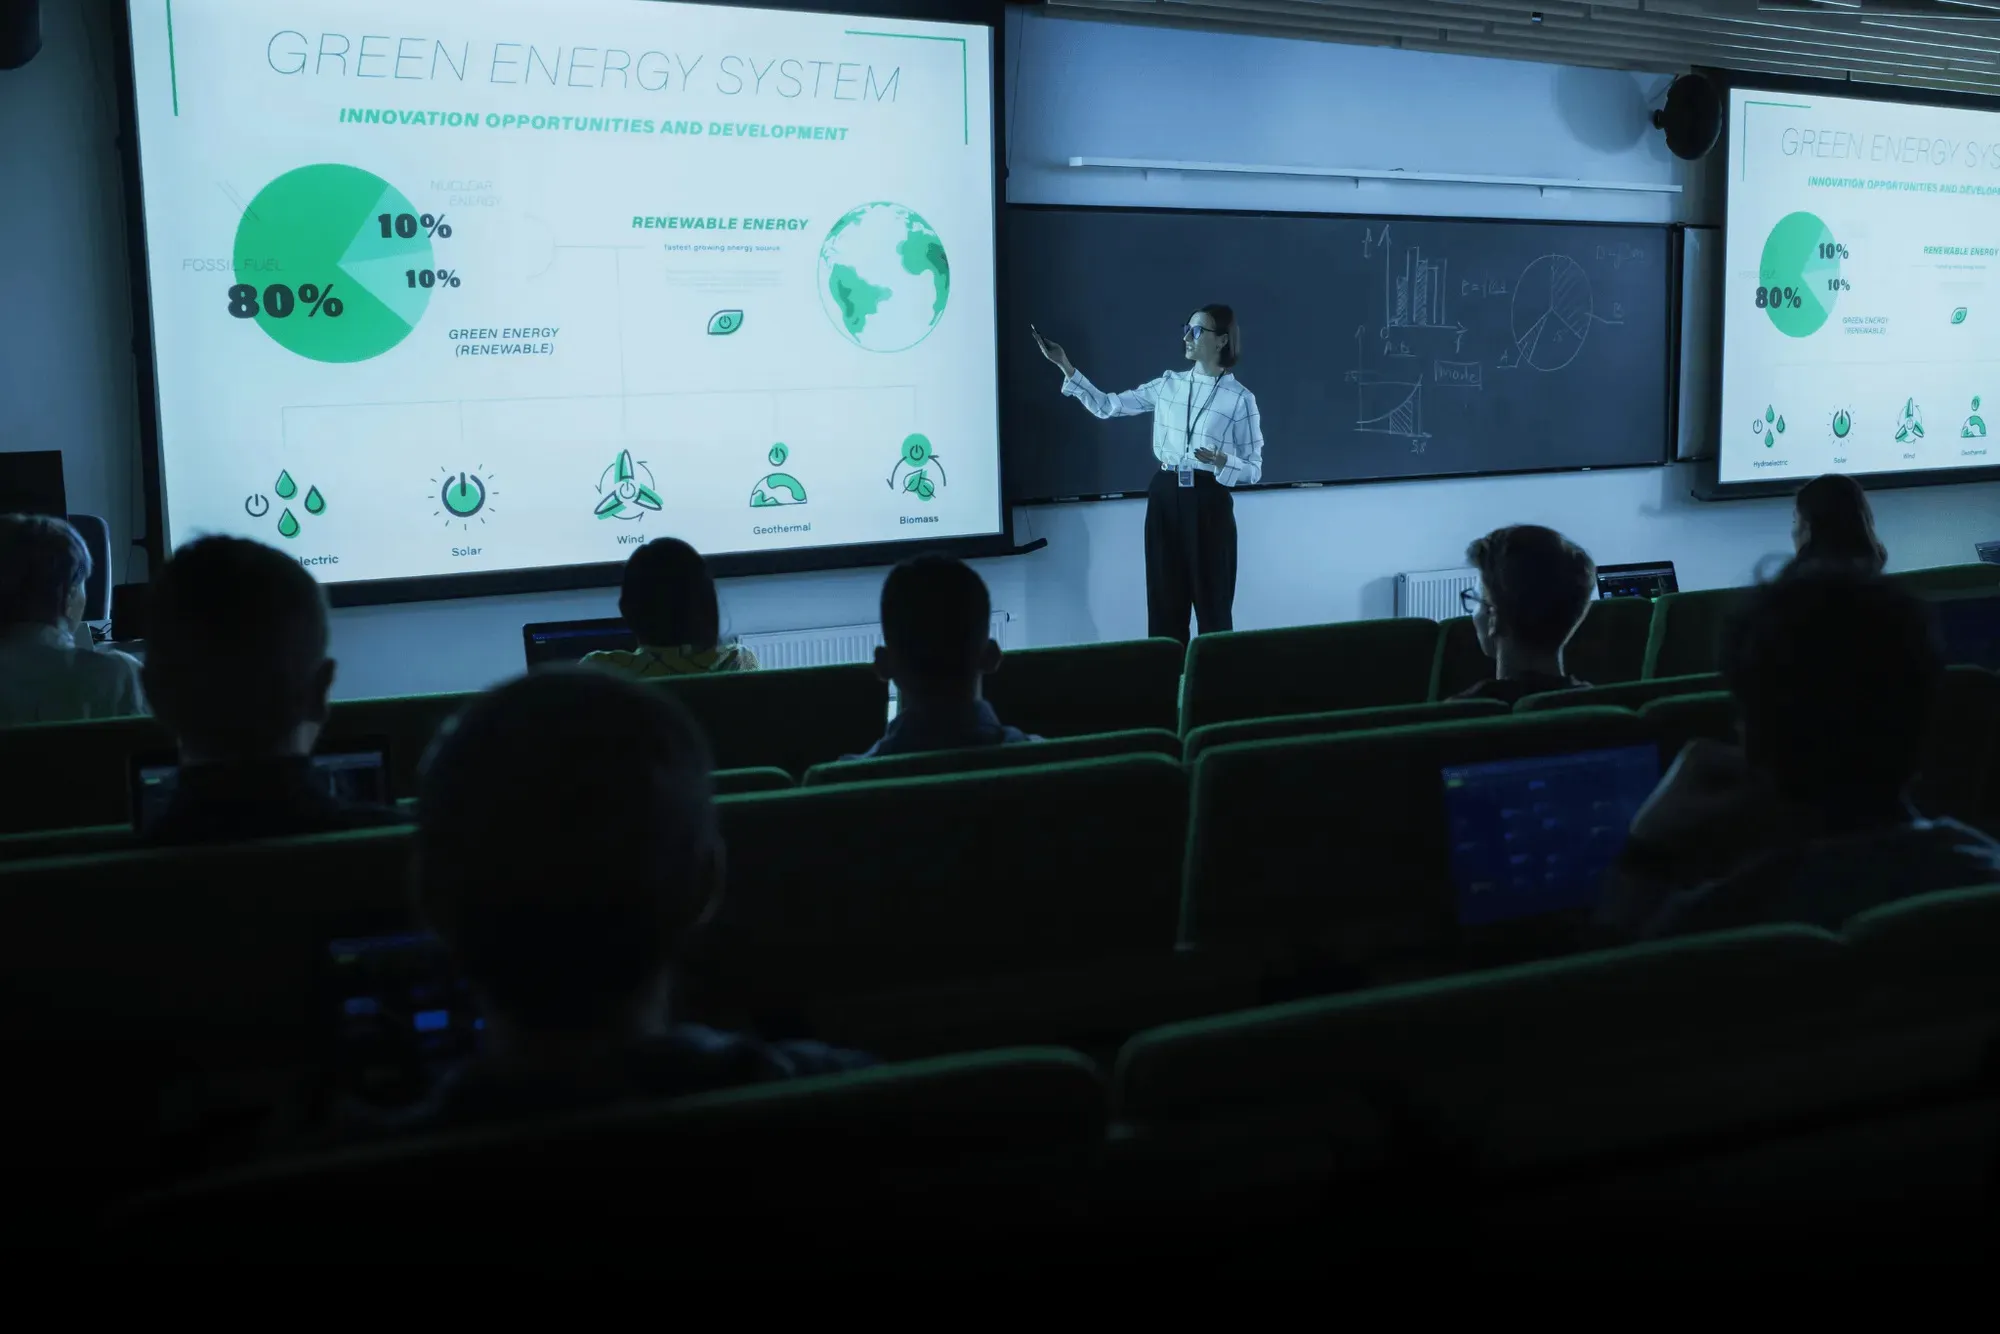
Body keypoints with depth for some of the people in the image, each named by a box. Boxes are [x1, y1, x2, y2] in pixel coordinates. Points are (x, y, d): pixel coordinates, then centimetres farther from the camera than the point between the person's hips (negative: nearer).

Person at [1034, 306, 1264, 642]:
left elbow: (1254, 469, -3)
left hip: (1207, 501, -4)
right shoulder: (1169, 384, 8)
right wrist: (1064, 366, 3)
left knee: (1212, 606, 1)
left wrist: (1221, 461, -23)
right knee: (1165, 604, 7)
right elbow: (1107, 406, 8)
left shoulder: (1240, 398, -4)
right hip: (1165, 495, 4)